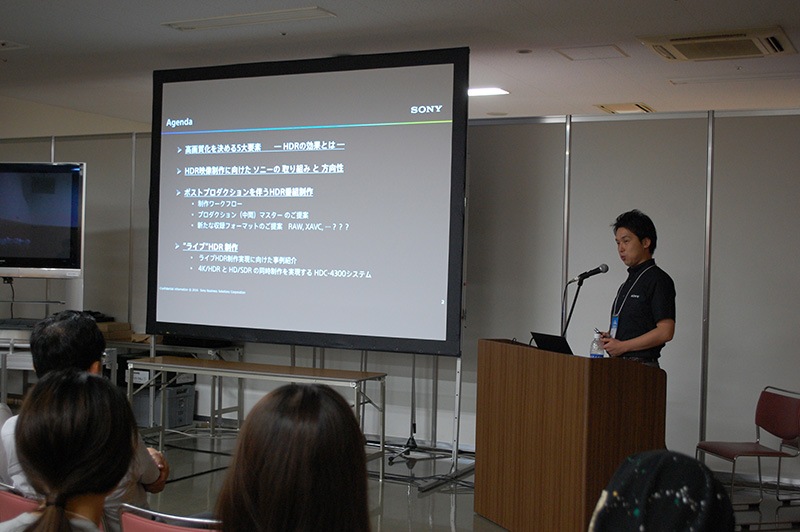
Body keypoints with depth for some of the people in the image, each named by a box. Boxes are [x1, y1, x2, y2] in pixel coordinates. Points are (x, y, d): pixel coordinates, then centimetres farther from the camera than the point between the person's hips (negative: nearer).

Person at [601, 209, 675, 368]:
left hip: (642, 368, -7)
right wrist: (610, 337, 5)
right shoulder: (628, 282, 20)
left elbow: (665, 332, -14)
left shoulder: (658, 280, -6)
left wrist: (622, 346, -14)